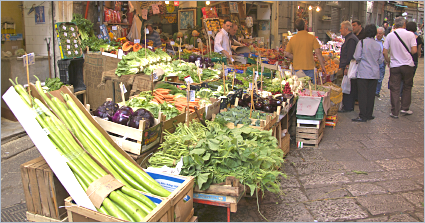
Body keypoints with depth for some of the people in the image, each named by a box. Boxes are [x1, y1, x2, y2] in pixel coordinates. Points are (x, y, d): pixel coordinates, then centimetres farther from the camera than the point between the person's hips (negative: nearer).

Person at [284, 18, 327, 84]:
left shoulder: (292, 39, 1)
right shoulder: (311, 37, -5)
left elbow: (287, 54, 4)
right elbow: (318, 52, -7)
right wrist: (323, 66, -1)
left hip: (297, 68, 2)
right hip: (309, 68, -2)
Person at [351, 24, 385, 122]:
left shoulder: (362, 42, -9)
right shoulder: (378, 45, 3)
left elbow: (357, 57, -13)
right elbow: (381, 60, 8)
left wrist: (358, 60, 9)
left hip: (363, 73, -4)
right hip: (374, 73, 4)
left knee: (362, 95, 0)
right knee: (371, 94, 10)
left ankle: (363, 116, 0)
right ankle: (369, 114, 17)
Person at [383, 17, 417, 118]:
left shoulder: (390, 35, -1)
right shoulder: (410, 34, -6)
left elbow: (384, 52, -2)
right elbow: (414, 50, -11)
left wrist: (388, 61, 14)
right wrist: (407, 53, 11)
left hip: (394, 65, 1)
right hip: (408, 64, -1)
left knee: (395, 89, 4)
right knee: (407, 87, 16)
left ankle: (395, 112, 6)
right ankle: (405, 108, 16)